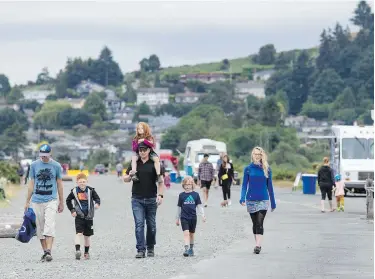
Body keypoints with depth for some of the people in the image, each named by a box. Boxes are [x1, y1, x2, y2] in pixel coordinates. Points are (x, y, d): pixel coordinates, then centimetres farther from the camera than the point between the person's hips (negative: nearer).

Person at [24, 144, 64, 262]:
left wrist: (61, 202, 10)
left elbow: (59, 184, 9)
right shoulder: (34, 165, 6)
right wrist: (27, 202, 8)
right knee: (40, 228, 4)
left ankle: (49, 252, -21)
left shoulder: (56, 166, 3)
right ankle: (45, 252, 11)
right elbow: (31, 184, 10)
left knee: (50, 226, -15)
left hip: (51, 200, -2)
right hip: (36, 201, 2)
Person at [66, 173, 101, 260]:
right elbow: (68, 201, 11)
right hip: (79, 216, -1)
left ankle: (86, 252, 24)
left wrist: (97, 203, -18)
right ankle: (77, 250, -27)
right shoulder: (74, 191, -1)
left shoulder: (90, 190, -3)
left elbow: (97, 198, 5)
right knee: (79, 233, -17)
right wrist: (72, 210, 3)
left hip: (89, 216, 1)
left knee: (87, 235, 11)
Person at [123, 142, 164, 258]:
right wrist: (129, 176, -9)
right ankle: (140, 250, -10)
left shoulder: (155, 164, 3)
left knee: (151, 225, 7)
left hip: (151, 199, -1)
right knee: (139, 224, -8)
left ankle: (150, 248, 22)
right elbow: (125, 179, 14)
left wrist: (160, 195, -12)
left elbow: (160, 182, 1)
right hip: (137, 199, 1)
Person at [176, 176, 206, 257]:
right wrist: (177, 218, 12)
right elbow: (179, 207, 9)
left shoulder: (195, 195, 1)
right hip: (184, 217, -1)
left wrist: (203, 215, -7)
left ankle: (191, 249, 28)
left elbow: (199, 206, 4)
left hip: (193, 217, 1)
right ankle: (186, 249, -20)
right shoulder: (181, 195, 2)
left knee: (191, 234, 13)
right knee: (186, 233, -14)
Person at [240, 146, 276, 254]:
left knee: (259, 223, -14)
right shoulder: (248, 169, 2)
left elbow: (269, 186, 8)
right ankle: (258, 244, 19)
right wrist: (242, 198, -14)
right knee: (255, 223, 9)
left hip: (263, 200, -1)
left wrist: (273, 202, 9)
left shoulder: (267, 169, 3)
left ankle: (258, 245, -21)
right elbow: (244, 185, 1)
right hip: (251, 200, 1)